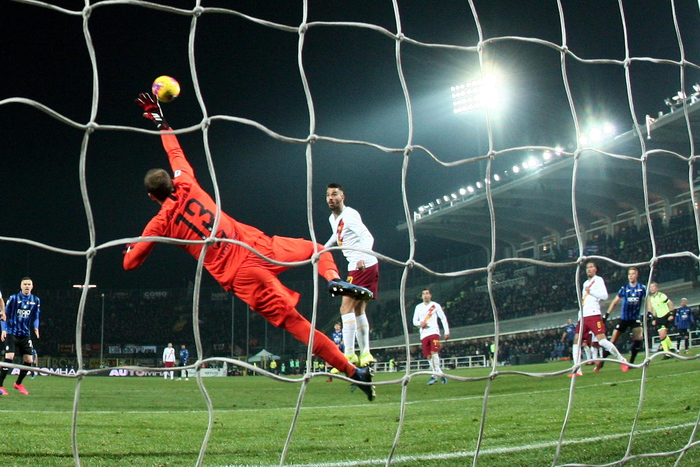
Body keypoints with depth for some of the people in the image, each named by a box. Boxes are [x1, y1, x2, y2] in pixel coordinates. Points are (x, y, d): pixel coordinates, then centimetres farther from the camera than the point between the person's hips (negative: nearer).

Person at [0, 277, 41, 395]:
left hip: (25, 335, 4)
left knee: (29, 360, 3)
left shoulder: (36, 300, 4)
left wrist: (36, 327, -5)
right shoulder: (13, 298, -6)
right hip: (12, 333, -4)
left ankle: (18, 383, 25)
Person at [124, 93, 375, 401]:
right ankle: (334, 280, -12)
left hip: (238, 276, -2)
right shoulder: (187, 186, 9)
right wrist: (160, 121, 37)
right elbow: (176, 153, 26)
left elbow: (130, 262, 10)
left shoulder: (160, 224, 3)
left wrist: (129, 248, 32)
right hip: (256, 247, 2)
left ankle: (352, 371, -11)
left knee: (296, 323, -2)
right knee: (318, 250, 24)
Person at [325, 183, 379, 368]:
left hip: (365, 266, -10)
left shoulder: (349, 215, -14)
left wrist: (363, 258, -43)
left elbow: (368, 237, -27)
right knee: (358, 311, 11)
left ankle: (349, 354, -17)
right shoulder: (333, 218, 14)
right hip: (355, 268, 10)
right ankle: (365, 353, 16)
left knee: (346, 308, -15)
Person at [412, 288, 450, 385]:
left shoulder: (435, 305, 6)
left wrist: (447, 331, 1)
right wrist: (420, 323, -10)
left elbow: (443, 318, 7)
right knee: (428, 356, 3)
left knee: (434, 352, -20)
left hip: (434, 332, -4)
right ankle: (434, 375, 11)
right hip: (423, 334, 4)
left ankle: (439, 373, -18)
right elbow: (414, 321, 14)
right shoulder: (418, 307, 14)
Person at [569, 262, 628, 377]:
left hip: (594, 315, -8)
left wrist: (590, 291, -20)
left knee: (602, 341, -15)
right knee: (576, 341, -2)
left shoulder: (598, 280, 2)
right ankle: (577, 370, -1)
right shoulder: (585, 283, 25)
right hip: (583, 316, 8)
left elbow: (605, 295, -12)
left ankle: (622, 360, 2)